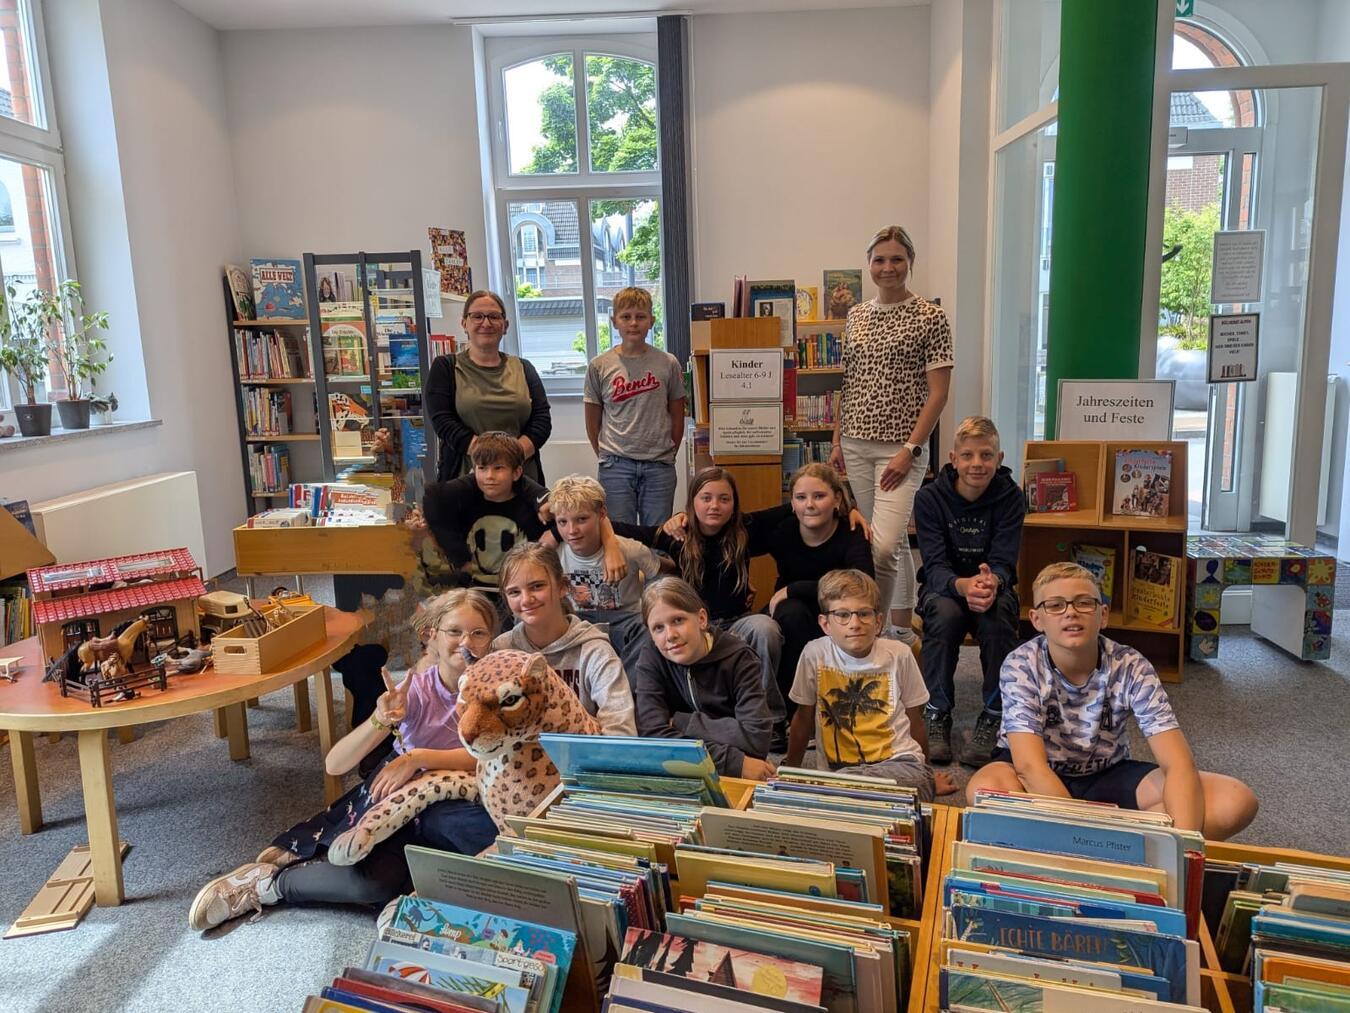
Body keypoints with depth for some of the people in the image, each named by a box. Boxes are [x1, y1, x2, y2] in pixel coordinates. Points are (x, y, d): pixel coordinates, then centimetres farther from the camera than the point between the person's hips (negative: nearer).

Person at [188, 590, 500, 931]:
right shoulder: (416, 689, -12)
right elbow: (334, 764, -17)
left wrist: (417, 757, -33)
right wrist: (380, 720, -35)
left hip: (452, 799, 3)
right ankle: (270, 880, -2)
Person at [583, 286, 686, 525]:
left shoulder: (668, 364, 0)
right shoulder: (599, 366, 0)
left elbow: (677, 415, 7)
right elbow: (592, 421, 6)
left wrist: (669, 454, 6)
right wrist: (606, 456, 5)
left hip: (659, 465, 1)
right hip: (616, 466, 0)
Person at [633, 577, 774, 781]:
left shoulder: (737, 657, -9)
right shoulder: (651, 661, -6)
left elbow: (756, 739, -20)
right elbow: (653, 735, -19)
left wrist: (682, 721, -15)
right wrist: (734, 762, -26)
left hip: (741, 779, -1)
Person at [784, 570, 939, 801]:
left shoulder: (899, 654, -1)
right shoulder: (815, 654, -3)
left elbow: (914, 720, 12)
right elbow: (804, 718, 12)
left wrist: (923, 777, 19)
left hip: (898, 762, -2)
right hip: (838, 770, 2)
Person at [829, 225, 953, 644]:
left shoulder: (931, 317, -5)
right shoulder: (856, 316, 11)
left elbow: (938, 393, -9)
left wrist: (910, 450, -15)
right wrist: (838, 440, 9)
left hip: (900, 448, -5)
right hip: (856, 446, 5)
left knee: (884, 546, -16)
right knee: (893, 542, 14)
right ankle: (901, 628, 26)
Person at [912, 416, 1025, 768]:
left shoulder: (1010, 497, -9)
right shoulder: (929, 497, -11)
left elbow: (1003, 562, -16)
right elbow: (935, 565, -19)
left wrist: (991, 582, -42)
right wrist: (963, 585, -43)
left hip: (993, 588, 1)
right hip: (943, 586, 0)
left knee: (998, 614, -34)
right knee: (944, 612, -35)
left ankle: (993, 718, -18)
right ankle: (937, 715, -19)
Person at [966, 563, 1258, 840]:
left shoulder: (1131, 667, -17)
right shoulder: (1021, 666, -22)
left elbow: (1179, 765, -24)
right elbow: (1030, 766, -33)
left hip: (1107, 776, 3)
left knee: (1236, 800, -19)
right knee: (985, 789, -39)